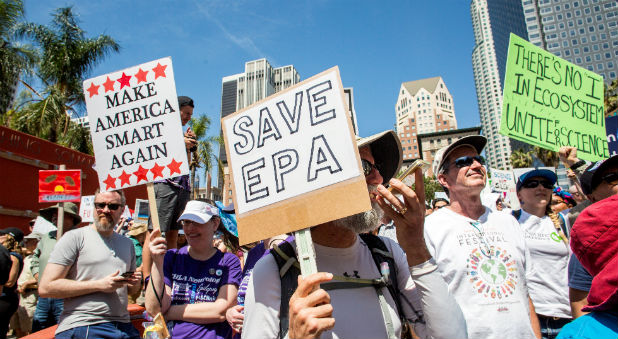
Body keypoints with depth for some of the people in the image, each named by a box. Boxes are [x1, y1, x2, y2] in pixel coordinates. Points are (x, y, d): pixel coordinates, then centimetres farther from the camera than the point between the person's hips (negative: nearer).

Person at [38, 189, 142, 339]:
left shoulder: (127, 244, 15)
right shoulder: (75, 237, -2)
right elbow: (45, 287, -11)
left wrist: (135, 284, 1)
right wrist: (99, 285, -13)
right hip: (81, 326, -4)